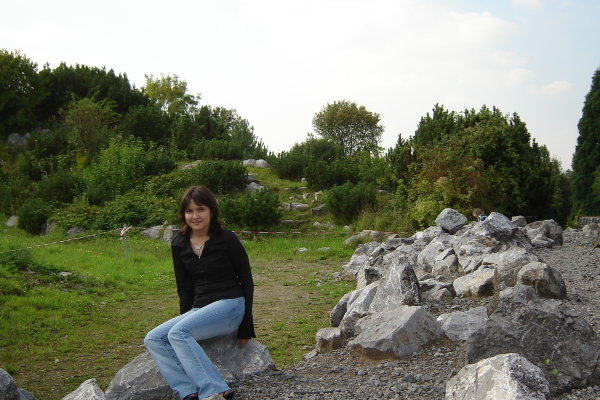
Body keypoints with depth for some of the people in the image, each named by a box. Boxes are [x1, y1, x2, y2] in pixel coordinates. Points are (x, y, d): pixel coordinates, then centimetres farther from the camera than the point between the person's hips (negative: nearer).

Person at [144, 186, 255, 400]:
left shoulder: (227, 239, -6)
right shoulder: (179, 245, 8)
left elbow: (247, 282, -3)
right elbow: (184, 288, 14)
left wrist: (245, 328, -6)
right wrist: (185, 318, 4)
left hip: (229, 304, -6)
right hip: (198, 309, 7)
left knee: (178, 332, -28)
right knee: (153, 339, -12)